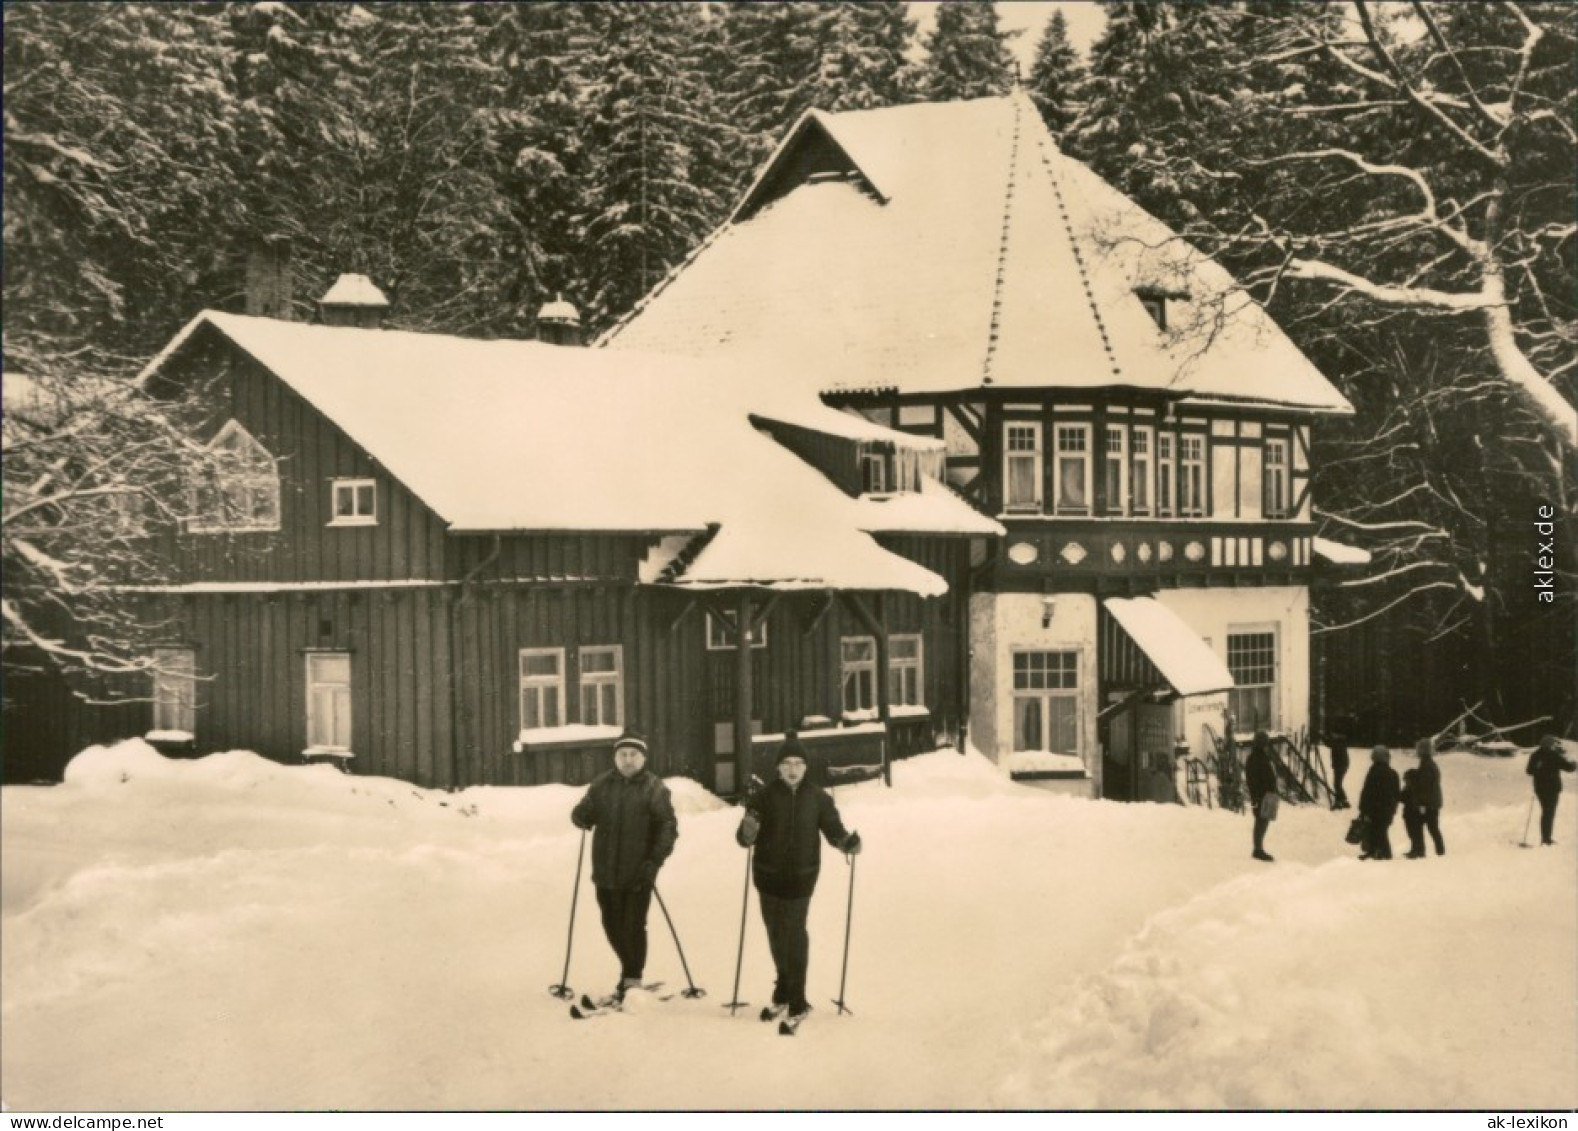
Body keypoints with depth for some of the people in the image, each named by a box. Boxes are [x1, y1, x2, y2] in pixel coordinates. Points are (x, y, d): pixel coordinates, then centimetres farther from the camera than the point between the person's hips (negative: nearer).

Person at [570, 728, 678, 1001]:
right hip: (606, 872, 4)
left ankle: (631, 979, 9)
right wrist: (582, 816, -10)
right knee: (612, 925, 12)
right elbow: (583, 811, 15)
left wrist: (655, 860, -18)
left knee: (633, 927, -5)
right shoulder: (602, 784, 9)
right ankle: (630, 970, 32)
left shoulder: (654, 788, -3)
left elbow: (668, 828, -6)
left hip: (638, 874, -4)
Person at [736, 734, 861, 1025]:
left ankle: (795, 998, -2)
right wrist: (747, 831, -30)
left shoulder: (818, 797, -2)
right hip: (769, 876, 1)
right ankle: (786, 989, 32)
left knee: (793, 933, -8)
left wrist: (847, 842, -18)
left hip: (801, 877, -1)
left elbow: (833, 829, 3)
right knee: (776, 933, 12)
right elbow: (745, 838, -6)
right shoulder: (764, 796, -4)